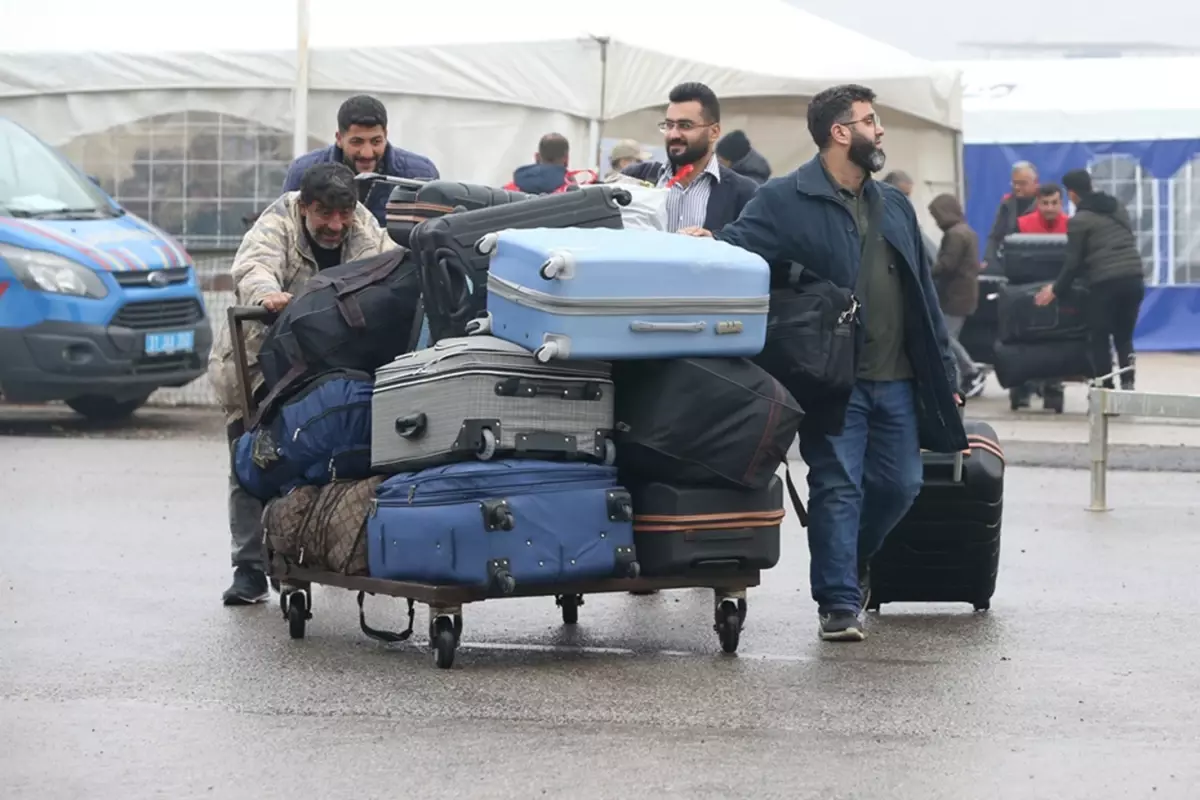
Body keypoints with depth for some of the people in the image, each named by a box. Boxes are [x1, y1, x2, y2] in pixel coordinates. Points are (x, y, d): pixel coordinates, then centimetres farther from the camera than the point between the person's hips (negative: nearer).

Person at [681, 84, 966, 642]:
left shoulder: (894, 206, 18)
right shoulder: (785, 200, -2)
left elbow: (923, 292, 20)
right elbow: (738, 245, -15)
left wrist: (944, 371, 16)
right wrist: (707, 244, -40)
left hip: (896, 379, 6)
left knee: (899, 485, 10)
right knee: (837, 488, -4)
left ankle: (852, 564, 35)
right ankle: (839, 604, 2)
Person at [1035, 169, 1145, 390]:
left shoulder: (1080, 220, -3)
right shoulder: (1118, 208, 17)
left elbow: (1074, 262, -2)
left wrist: (1056, 289, 10)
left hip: (1105, 283, -6)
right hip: (1134, 278, 6)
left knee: (1100, 340, 5)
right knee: (1124, 337, 14)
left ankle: (1106, 392, 4)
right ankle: (1127, 386, 2)